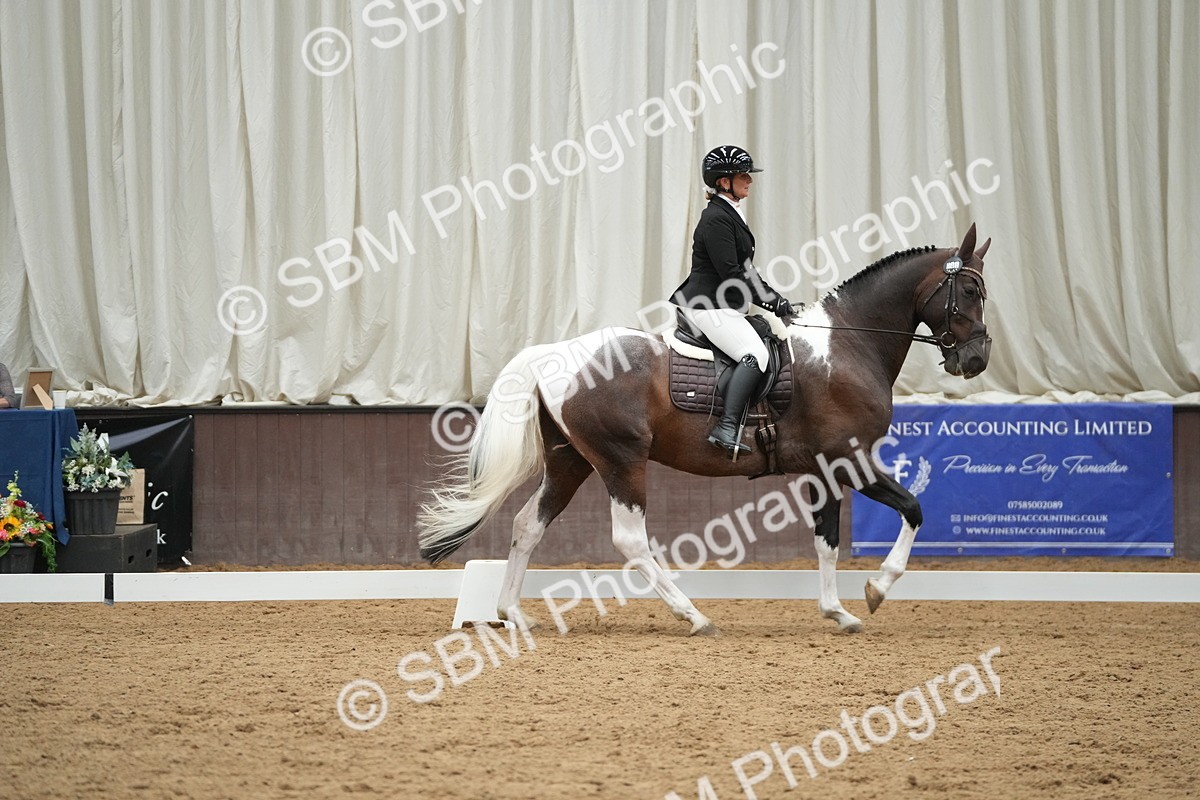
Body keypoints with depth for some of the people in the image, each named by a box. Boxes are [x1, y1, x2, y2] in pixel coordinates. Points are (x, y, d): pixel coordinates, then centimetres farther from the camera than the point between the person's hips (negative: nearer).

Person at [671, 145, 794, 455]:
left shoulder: (730, 214, 18)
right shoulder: (716, 219, -15)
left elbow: (744, 270, 23)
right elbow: (731, 274, -20)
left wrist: (774, 298, 14)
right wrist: (772, 301, -15)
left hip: (722, 307, 11)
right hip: (711, 308, -11)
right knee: (755, 354, -26)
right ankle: (727, 428, -35)